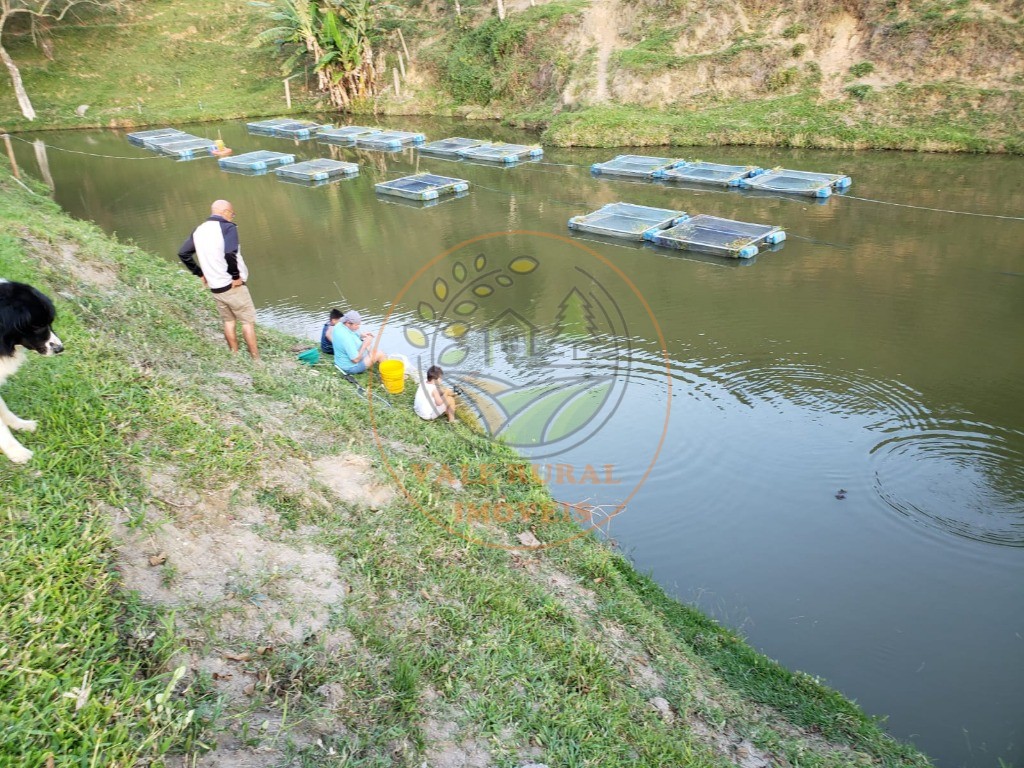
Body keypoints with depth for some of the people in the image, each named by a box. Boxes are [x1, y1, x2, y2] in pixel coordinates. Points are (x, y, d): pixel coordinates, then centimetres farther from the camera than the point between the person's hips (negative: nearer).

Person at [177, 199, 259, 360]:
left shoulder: (200, 230, 9)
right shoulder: (228, 227, -13)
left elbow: (183, 253, 11)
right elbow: (230, 253, -30)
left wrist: (200, 273, 14)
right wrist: (236, 276, -18)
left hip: (214, 287, 6)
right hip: (233, 286, -6)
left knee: (228, 321, 17)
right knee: (248, 321, 4)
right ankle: (255, 359, 6)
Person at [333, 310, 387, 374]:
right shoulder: (346, 339, -36)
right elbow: (356, 360, -30)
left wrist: (360, 335, -1)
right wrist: (365, 345, -23)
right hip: (352, 367, -10)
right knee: (380, 353, -4)